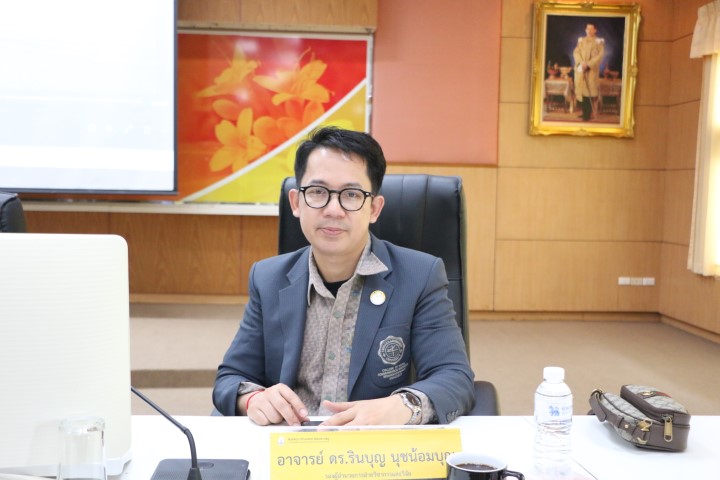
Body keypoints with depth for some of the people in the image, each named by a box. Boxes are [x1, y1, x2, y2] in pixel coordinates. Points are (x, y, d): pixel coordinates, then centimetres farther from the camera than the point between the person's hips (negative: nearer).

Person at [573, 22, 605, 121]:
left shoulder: (599, 42, 2)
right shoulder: (581, 41, 13)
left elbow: (600, 55, -6)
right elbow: (576, 52, 3)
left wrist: (588, 64, -17)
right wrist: (581, 62, -15)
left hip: (592, 69, -4)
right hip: (580, 69, 4)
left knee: (590, 90, -8)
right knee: (582, 90, 3)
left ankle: (588, 114, -8)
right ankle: (585, 112, 10)